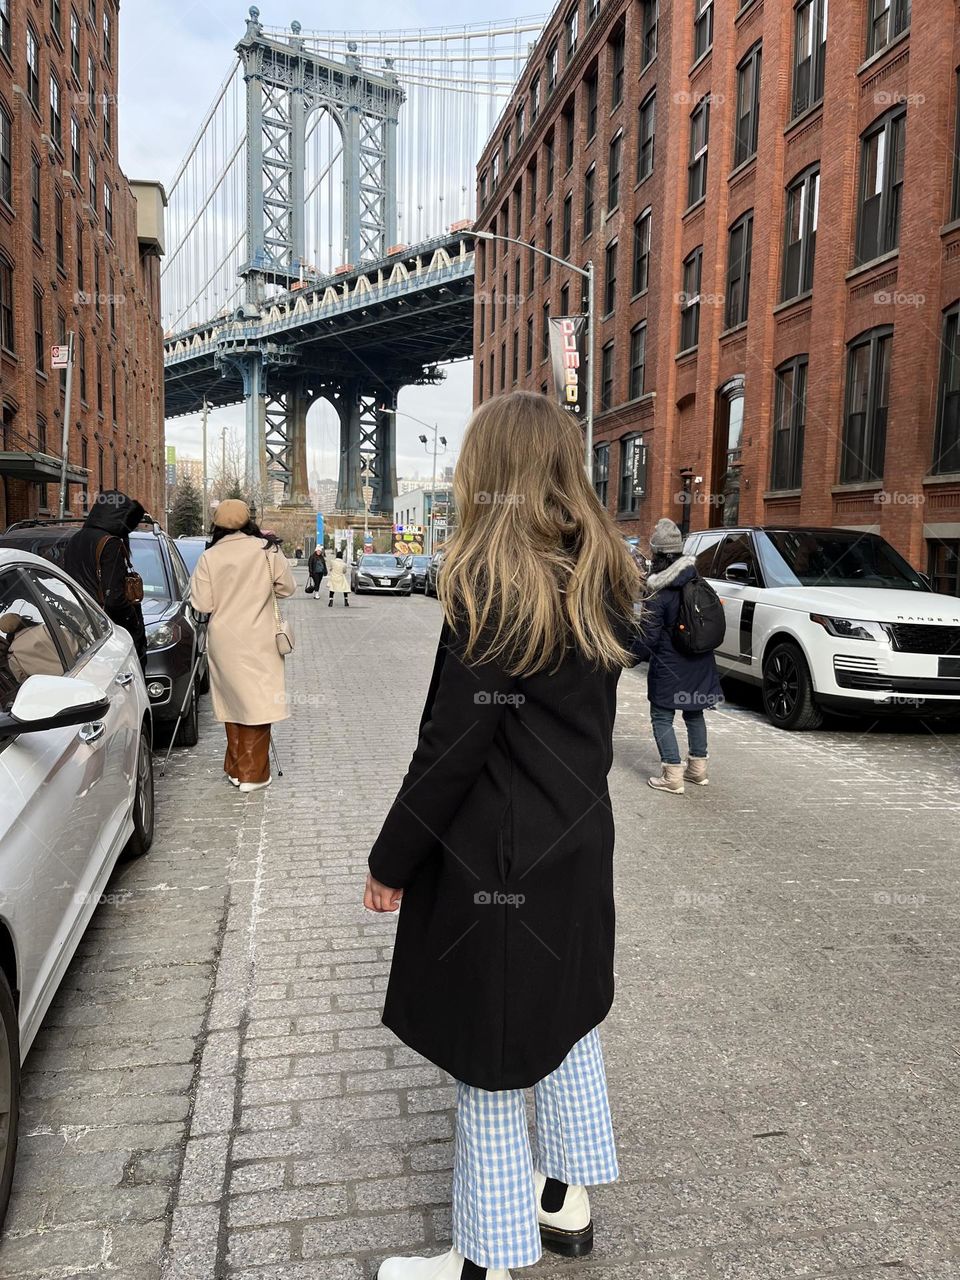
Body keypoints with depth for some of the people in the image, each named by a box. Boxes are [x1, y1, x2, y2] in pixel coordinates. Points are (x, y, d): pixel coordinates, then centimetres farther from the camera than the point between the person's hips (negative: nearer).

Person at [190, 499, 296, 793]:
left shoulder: (209, 557, -5)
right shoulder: (267, 550, -7)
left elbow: (202, 604, -5)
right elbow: (287, 589, 2)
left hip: (222, 641, 2)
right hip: (257, 641, -2)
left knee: (233, 701, 15)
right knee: (257, 701, 3)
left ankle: (235, 768, 23)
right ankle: (253, 774, 3)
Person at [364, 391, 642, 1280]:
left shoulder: (496, 583, -21)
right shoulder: (605, 579, 2)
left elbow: (455, 742, -20)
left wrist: (391, 860, -11)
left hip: (496, 859, -8)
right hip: (579, 840, 8)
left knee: (488, 1049, 9)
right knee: (566, 1009, 23)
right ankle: (568, 1200, 43)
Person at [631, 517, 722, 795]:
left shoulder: (658, 593, -19)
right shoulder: (695, 581, 1)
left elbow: (648, 636, -16)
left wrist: (633, 655, 0)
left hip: (669, 667, -7)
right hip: (700, 663, 7)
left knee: (662, 718, 3)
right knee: (694, 712, 20)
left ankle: (673, 776, -1)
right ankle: (698, 768, 29)